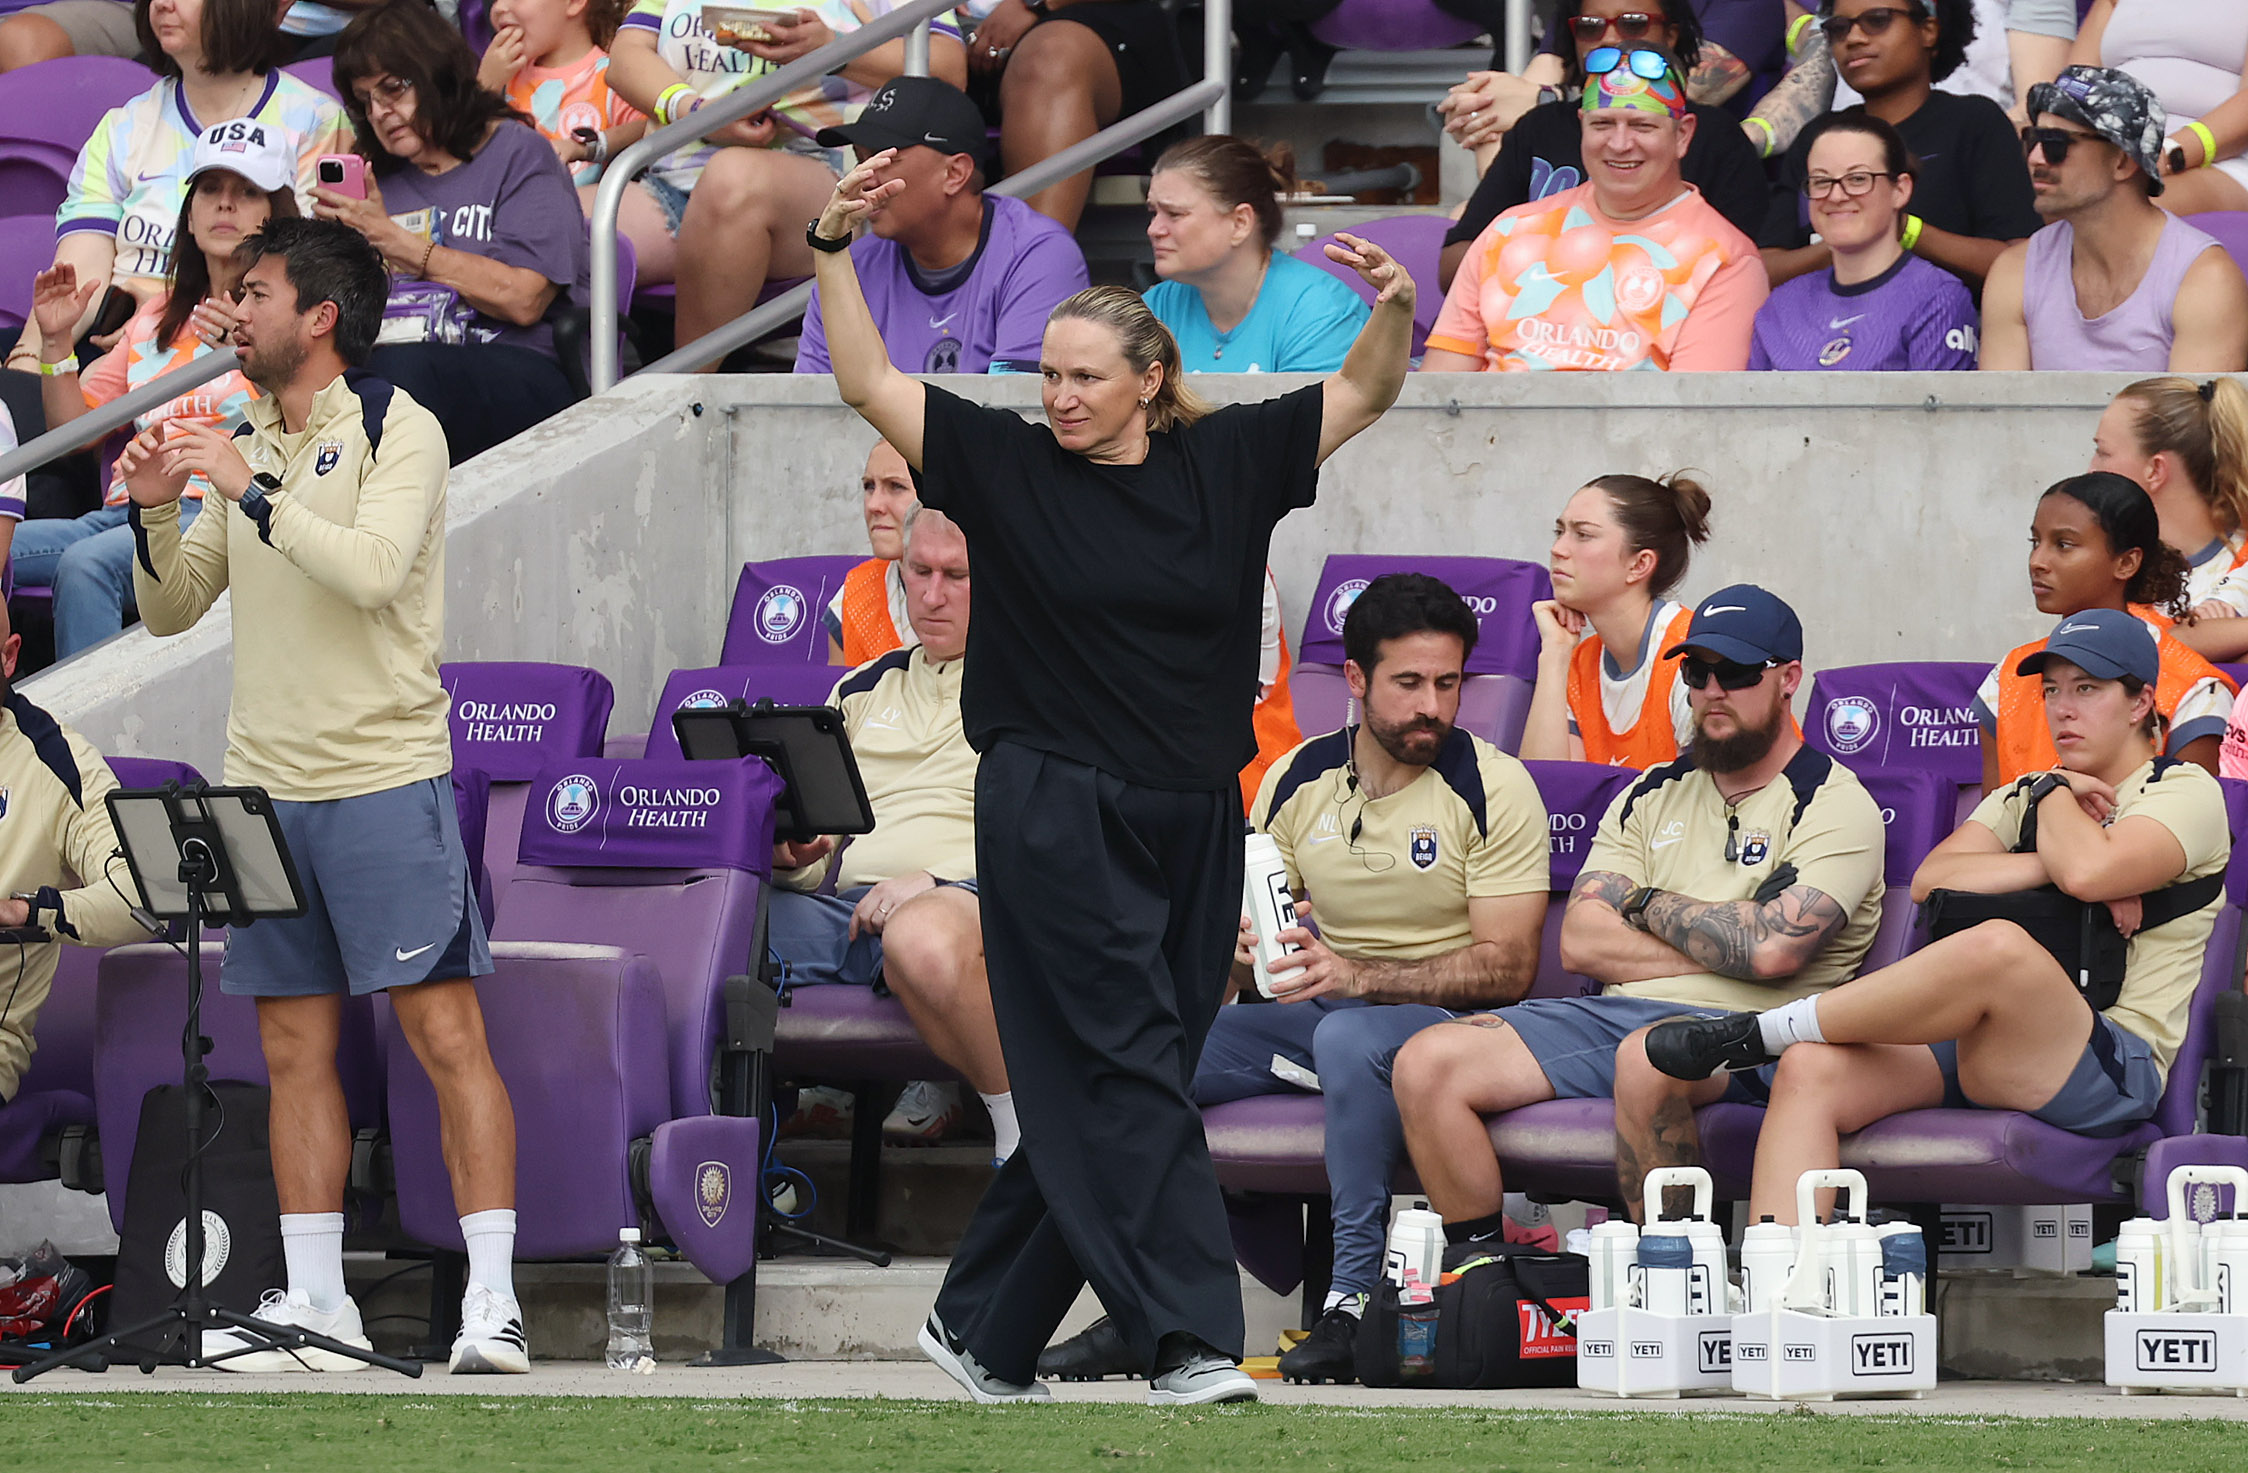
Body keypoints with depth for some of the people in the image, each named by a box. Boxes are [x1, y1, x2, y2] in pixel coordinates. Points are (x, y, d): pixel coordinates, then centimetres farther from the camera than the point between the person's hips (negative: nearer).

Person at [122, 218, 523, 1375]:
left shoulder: (396, 432, -5)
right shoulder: (247, 447, 15)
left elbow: (371, 569, -21)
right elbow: (172, 610, 17)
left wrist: (253, 491, -19)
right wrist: (157, 511, 0)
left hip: (384, 777, -7)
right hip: (267, 785, 7)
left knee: (445, 1031, -9)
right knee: (294, 1047, 5)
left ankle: (493, 1302, -11)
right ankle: (314, 1304, 8)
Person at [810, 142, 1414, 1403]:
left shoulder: (1224, 466, 6)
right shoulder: (1008, 468, 0)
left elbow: (1364, 395, 6)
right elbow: (871, 384, -1)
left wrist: (1395, 310, -14)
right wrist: (835, 249, -12)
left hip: (1190, 825, 4)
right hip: (1054, 815, -4)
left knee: (1089, 1100, 8)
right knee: (1129, 1077, -11)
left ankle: (983, 1326, 21)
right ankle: (1189, 1341, -16)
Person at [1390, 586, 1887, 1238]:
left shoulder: (1835, 805, 2)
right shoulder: (1654, 796, 21)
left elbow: (1772, 950, -15)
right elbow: (1581, 941, 8)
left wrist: (1650, 905, 2)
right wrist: (1726, 944, -4)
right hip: (1617, 1014, 6)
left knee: (1647, 1057, -42)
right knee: (1427, 1062, -15)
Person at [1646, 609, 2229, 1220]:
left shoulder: (2186, 793, 8)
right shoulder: (2022, 797, 28)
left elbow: (2089, 871, -15)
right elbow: (1930, 881, 7)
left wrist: (2055, 793, 6)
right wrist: (2055, 866, -5)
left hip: (2110, 1067, -6)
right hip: (1979, 1050, 6)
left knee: (1998, 945, -39)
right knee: (1809, 1072, -23)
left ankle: (1752, 1034, -25)